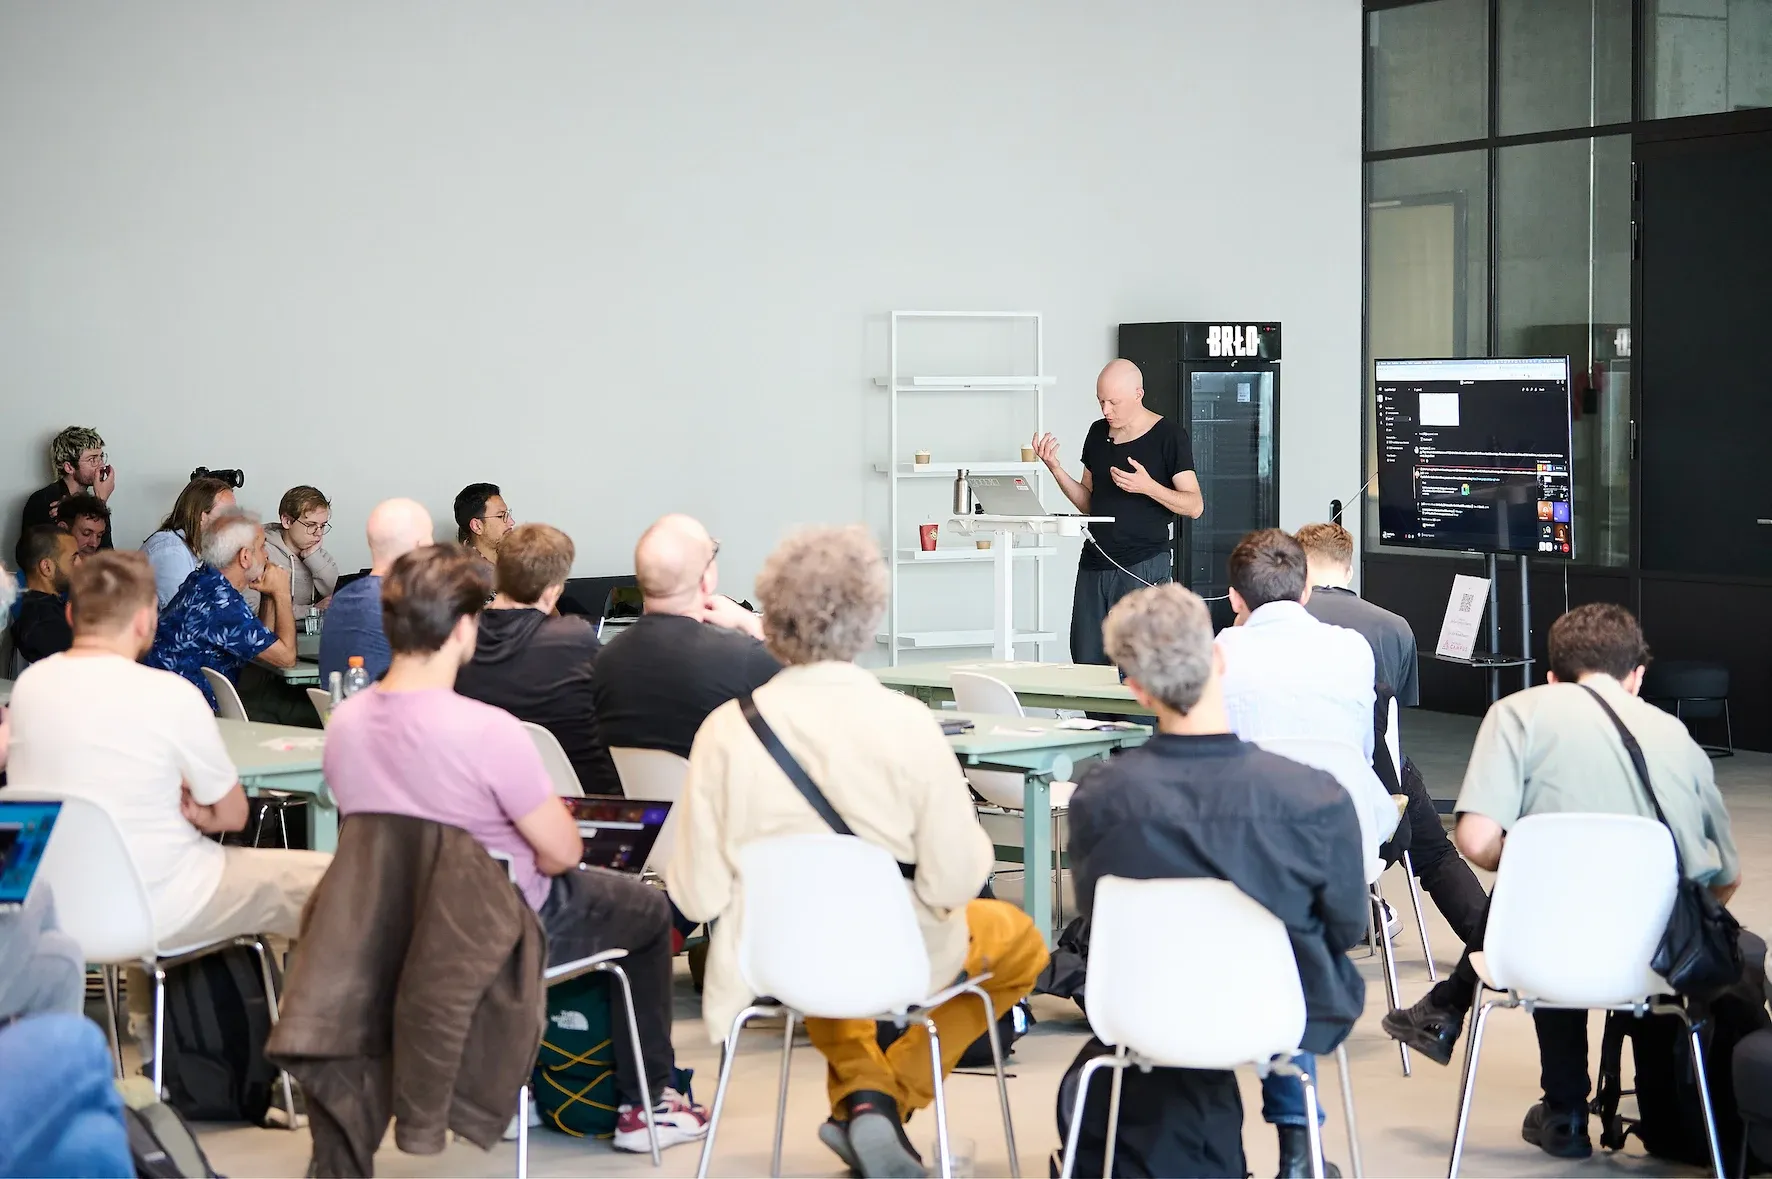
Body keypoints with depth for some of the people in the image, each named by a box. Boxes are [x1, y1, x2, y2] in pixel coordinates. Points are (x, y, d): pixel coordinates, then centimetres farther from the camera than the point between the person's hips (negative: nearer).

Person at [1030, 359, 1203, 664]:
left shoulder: (1169, 436, -5)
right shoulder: (1098, 433, 13)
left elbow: (1194, 506, -7)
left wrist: (1148, 487, -22)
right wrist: (1056, 469, 3)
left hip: (1143, 567, -6)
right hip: (1095, 564, 6)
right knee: (1085, 665, 3)